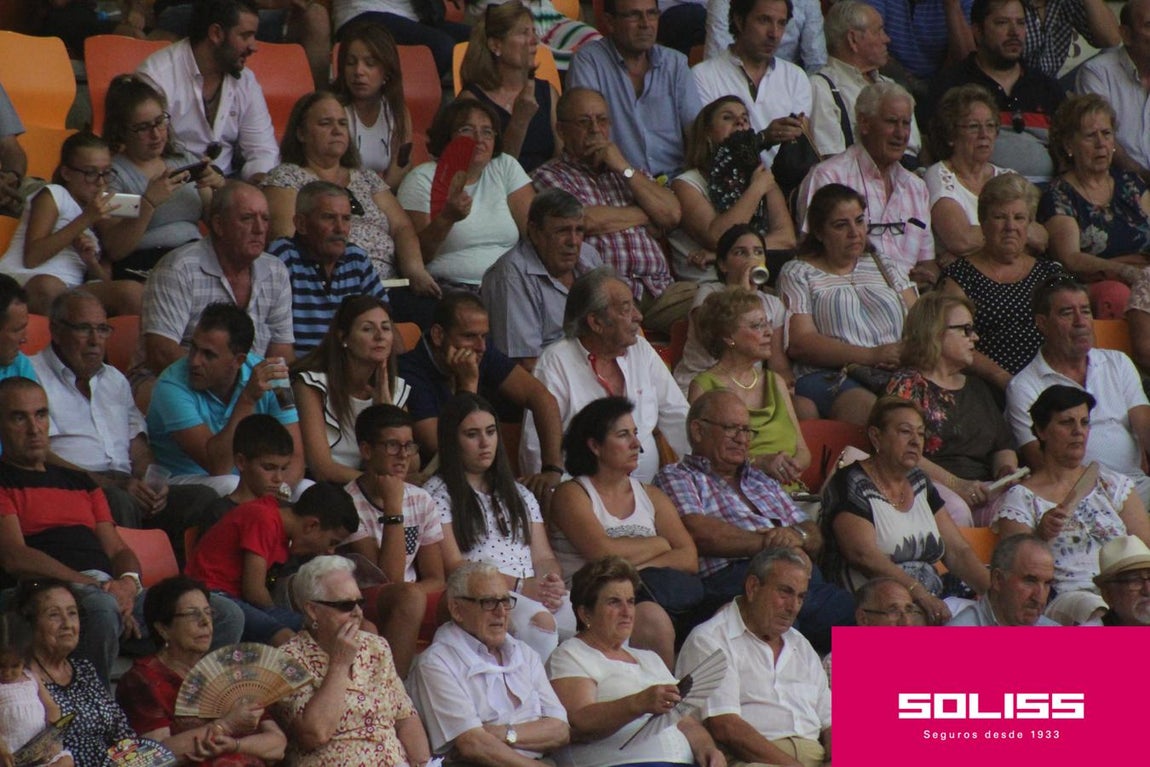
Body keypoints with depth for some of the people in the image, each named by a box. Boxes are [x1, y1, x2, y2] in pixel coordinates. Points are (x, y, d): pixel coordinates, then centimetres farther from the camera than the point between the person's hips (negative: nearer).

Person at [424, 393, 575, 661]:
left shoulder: (520, 495, 29)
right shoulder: (438, 493, 8)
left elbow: (544, 557, 20)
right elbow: (454, 566, -3)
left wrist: (552, 583, -6)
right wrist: (520, 586, -13)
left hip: (535, 593, 5)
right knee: (540, 621, -38)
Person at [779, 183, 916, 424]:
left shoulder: (880, 264, 28)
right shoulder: (797, 274, 12)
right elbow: (799, 343, -3)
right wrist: (871, 355, -14)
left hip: (897, 373, 4)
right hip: (829, 376, -4)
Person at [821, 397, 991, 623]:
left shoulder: (919, 483, 19)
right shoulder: (852, 486, -4)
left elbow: (957, 551, 15)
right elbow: (864, 555, -19)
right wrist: (920, 595, -30)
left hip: (932, 602, 8)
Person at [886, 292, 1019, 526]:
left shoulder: (977, 387, 28)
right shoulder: (907, 384, 3)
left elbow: (1003, 445, 28)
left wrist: (1006, 471, 3)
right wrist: (955, 485, -18)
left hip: (980, 487, 6)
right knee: (956, 510, -40)